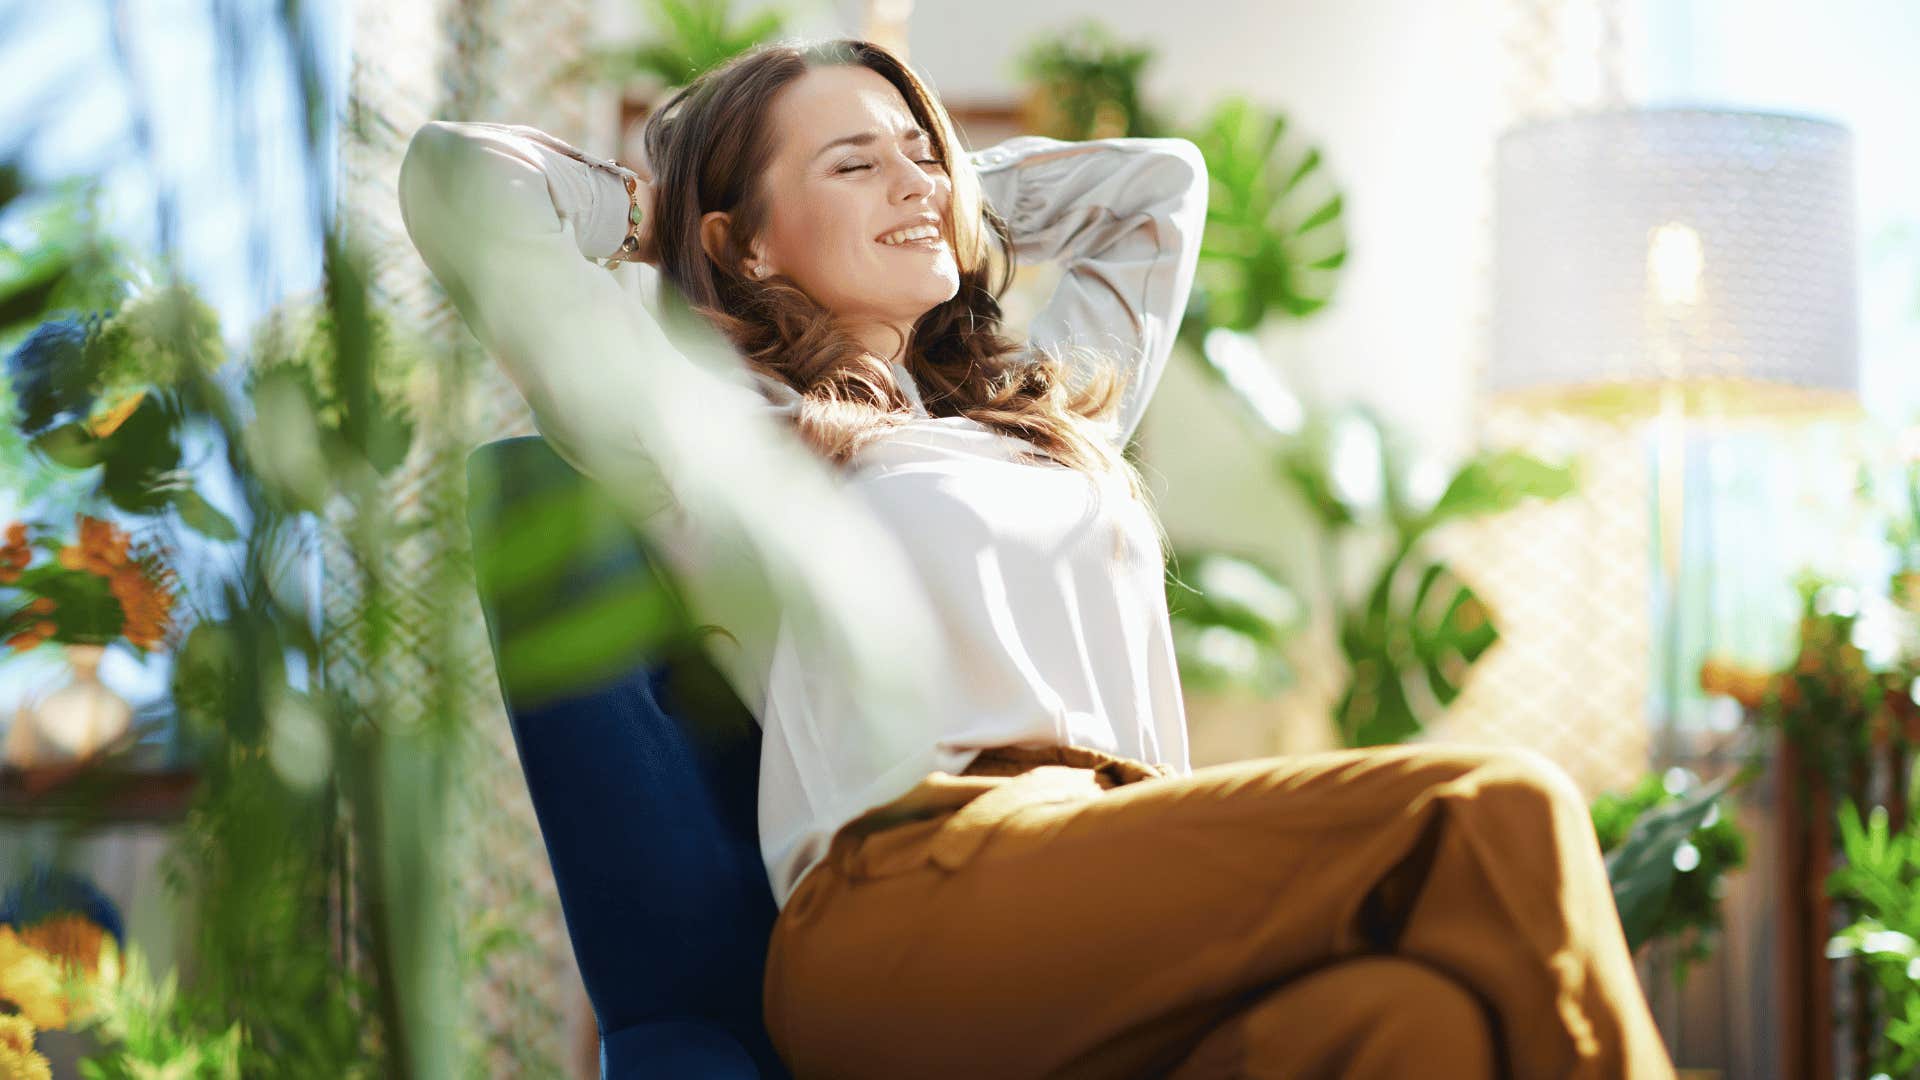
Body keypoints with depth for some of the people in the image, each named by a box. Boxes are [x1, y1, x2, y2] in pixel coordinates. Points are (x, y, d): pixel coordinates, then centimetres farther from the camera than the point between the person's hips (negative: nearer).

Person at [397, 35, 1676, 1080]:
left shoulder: (1048, 409, 36)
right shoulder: (715, 421, 17)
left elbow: (1161, 179, 49)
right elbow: (458, 175, 11)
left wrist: (958, 183, 45)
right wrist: (651, 207, 28)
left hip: (1130, 920, 6)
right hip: (907, 901, -6)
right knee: (1493, 816, -26)